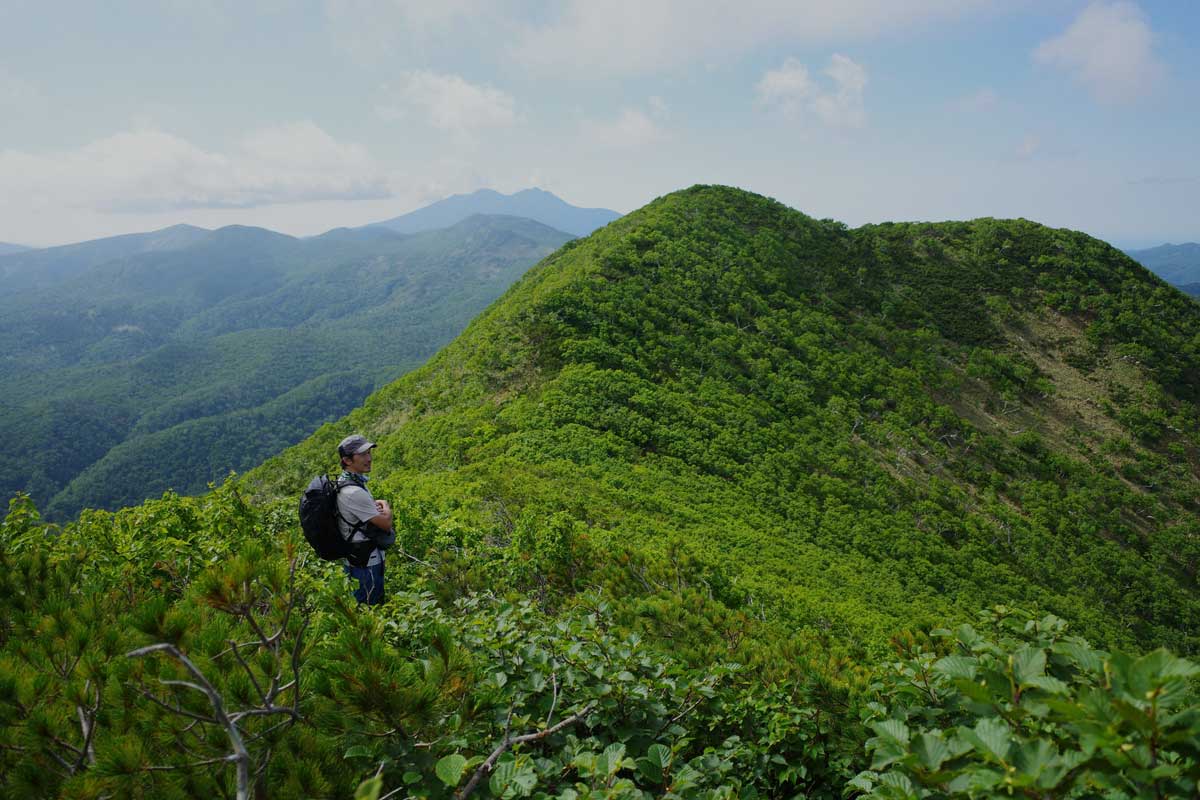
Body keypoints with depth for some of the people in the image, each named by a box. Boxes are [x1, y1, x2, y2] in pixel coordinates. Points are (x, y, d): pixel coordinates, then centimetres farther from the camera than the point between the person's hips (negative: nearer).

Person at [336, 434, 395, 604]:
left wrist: (378, 504, -8)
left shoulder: (354, 482, 5)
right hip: (366, 562, -10)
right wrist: (386, 507, 1)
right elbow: (386, 523, -21)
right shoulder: (354, 492, -25)